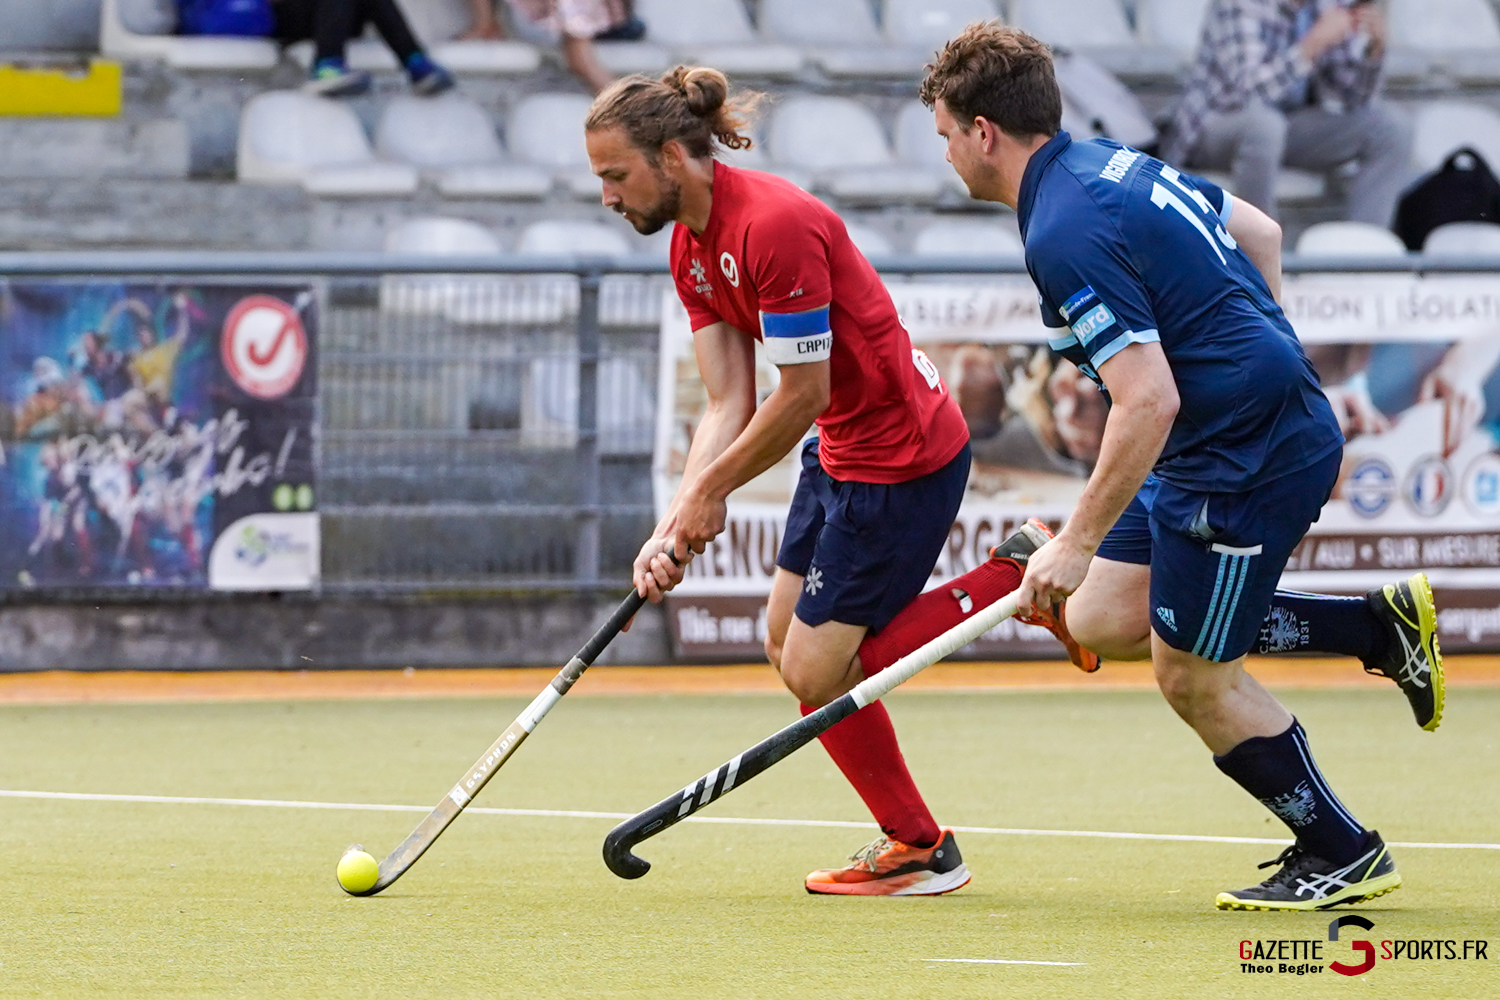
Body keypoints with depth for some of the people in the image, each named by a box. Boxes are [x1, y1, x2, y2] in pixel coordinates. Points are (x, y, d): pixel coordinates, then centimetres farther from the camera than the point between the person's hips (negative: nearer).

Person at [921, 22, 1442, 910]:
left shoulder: (1064, 236, -22)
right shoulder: (1114, 164, 8)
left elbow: (1148, 404, -26)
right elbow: (1259, 233, 21)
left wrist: (1077, 544, -19)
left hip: (1248, 457, -10)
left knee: (1195, 675, 2)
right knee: (1102, 620, 12)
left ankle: (1344, 855, 16)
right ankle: (1380, 625, 16)